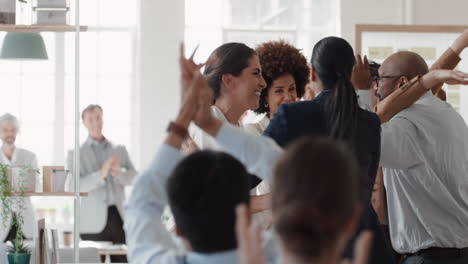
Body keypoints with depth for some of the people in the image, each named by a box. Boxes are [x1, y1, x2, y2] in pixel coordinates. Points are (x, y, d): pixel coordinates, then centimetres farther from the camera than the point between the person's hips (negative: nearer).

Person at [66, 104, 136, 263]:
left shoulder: (120, 150, 15)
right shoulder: (76, 154, 5)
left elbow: (133, 177, 5)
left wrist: (118, 172, -17)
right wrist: (101, 173, -23)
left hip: (119, 218, 3)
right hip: (93, 222, -3)